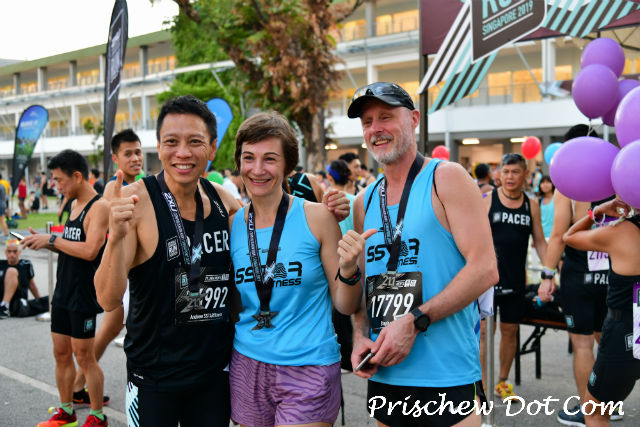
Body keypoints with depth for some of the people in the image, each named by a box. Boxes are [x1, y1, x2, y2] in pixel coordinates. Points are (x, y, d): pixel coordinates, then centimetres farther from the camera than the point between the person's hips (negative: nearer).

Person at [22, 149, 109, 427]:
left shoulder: (99, 207, -16)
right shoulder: (75, 205, 12)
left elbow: (89, 250, -26)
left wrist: (52, 239, -19)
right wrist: (44, 242, 1)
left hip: (84, 296, -8)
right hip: (63, 292, 8)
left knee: (84, 357, 1)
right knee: (61, 353, 15)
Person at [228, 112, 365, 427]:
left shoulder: (316, 217, -8)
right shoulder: (232, 224, 2)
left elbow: (345, 306, -4)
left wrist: (349, 269, -22)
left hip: (308, 371, -3)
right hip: (246, 368, 4)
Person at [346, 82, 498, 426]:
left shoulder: (446, 178, -6)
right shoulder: (364, 203, 11)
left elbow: (484, 269, -13)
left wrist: (414, 321, -19)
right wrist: (360, 336, -1)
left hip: (447, 377, -5)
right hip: (383, 376, 6)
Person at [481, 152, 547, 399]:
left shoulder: (531, 206, 7)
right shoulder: (487, 200, -2)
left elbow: (540, 242, 12)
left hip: (516, 279, 4)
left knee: (510, 330, 11)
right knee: (485, 330, -5)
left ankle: (502, 382, 26)